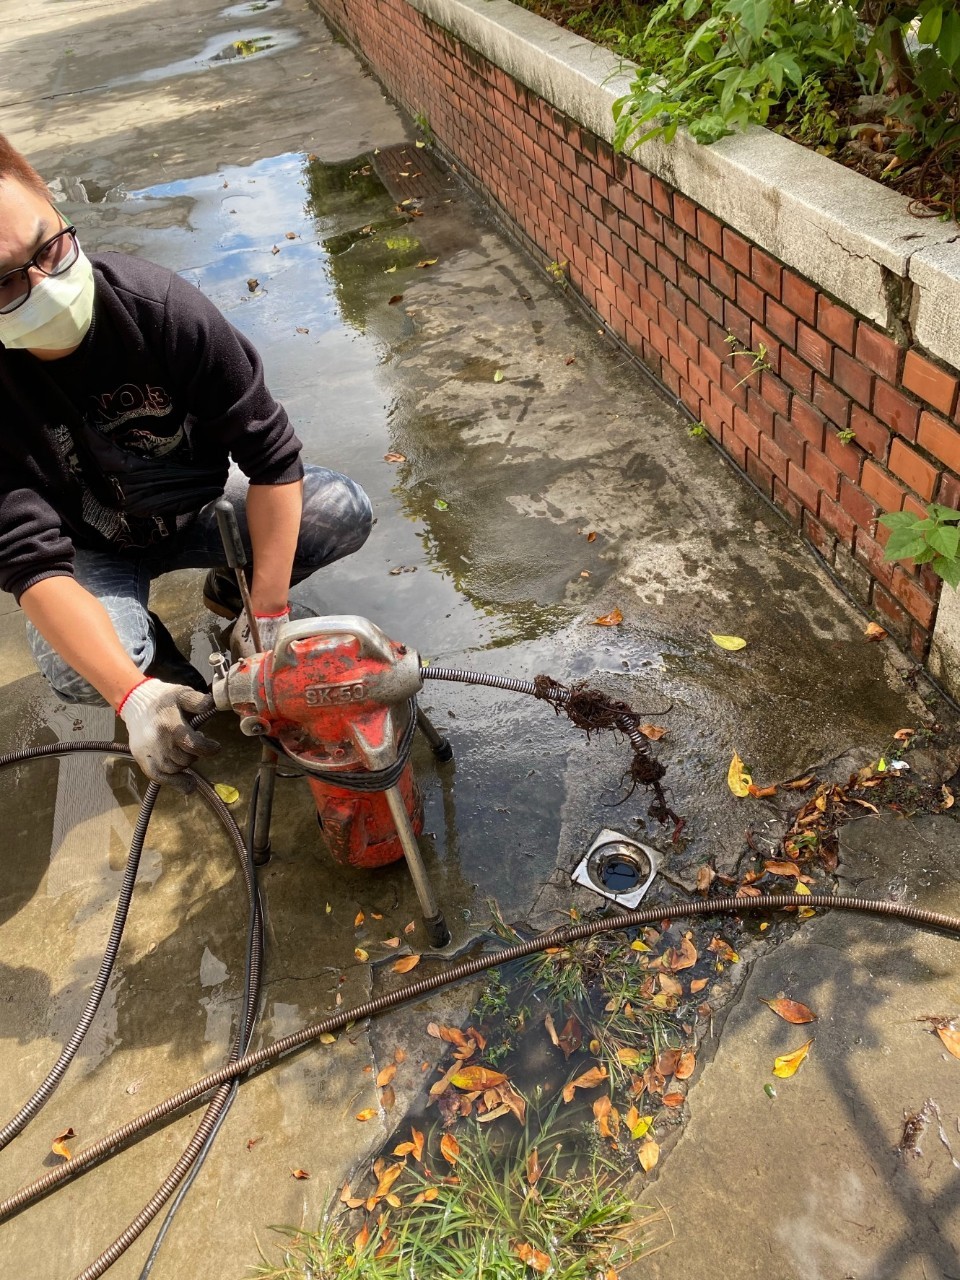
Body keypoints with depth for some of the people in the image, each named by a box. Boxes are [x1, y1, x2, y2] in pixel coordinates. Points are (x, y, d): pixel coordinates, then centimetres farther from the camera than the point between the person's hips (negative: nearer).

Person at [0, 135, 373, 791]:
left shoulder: (163, 306, -28)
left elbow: (273, 457, -23)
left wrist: (268, 611, -24)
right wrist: (132, 696, -46)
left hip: (199, 504, 2)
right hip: (92, 550, -1)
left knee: (343, 510, -21)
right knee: (78, 670, -31)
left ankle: (232, 586, 10)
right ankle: (152, 651, 8)